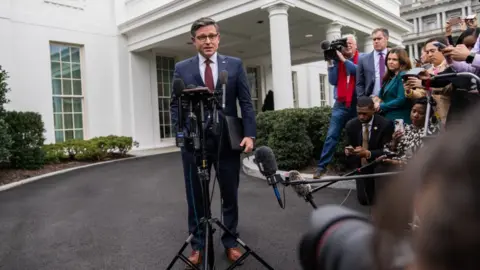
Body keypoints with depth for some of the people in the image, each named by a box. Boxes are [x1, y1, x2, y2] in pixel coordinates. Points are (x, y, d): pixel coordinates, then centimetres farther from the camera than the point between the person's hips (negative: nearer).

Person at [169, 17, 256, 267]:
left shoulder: (235, 65, 5)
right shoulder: (182, 68, 6)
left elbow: (246, 103, 2)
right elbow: (175, 104, 5)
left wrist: (249, 134, -10)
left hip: (228, 140, 0)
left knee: (230, 195, 11)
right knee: (195, 196, 10)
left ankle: (230, 241, 28)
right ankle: (197, 244, 25)